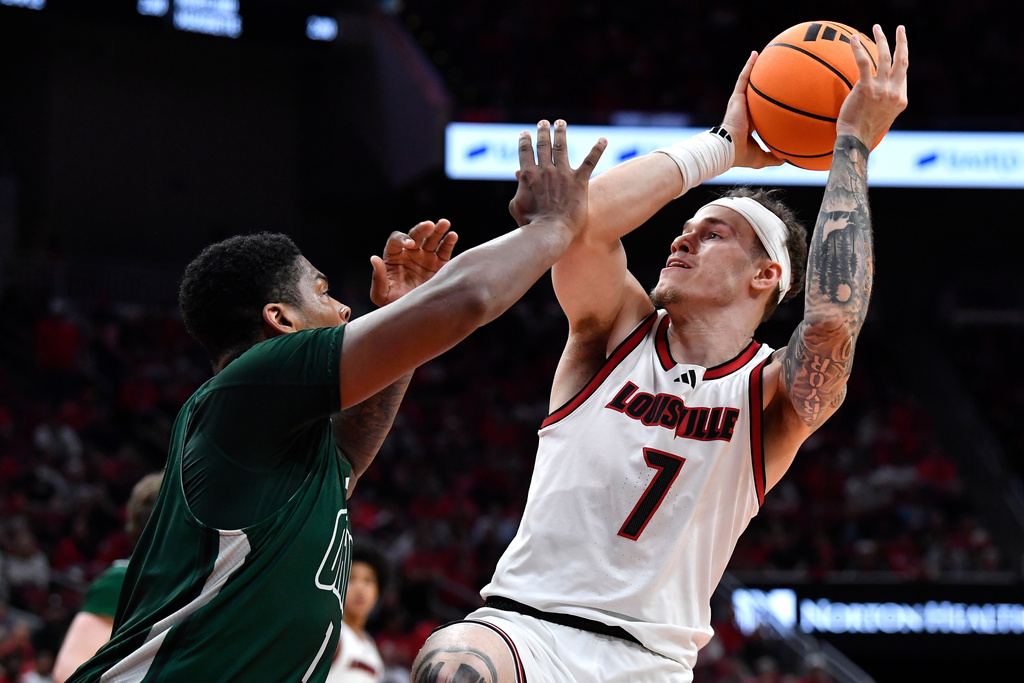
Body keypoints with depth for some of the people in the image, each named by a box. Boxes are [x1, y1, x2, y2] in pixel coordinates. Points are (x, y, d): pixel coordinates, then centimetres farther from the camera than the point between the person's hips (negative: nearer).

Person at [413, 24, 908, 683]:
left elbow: (830, 324, -21)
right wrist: (722, 146, -4)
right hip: (525, 625, -1)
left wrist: (852, 147, -14)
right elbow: (580, 216, -13)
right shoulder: (621, 329, 7)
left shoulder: (773, 395, 3)